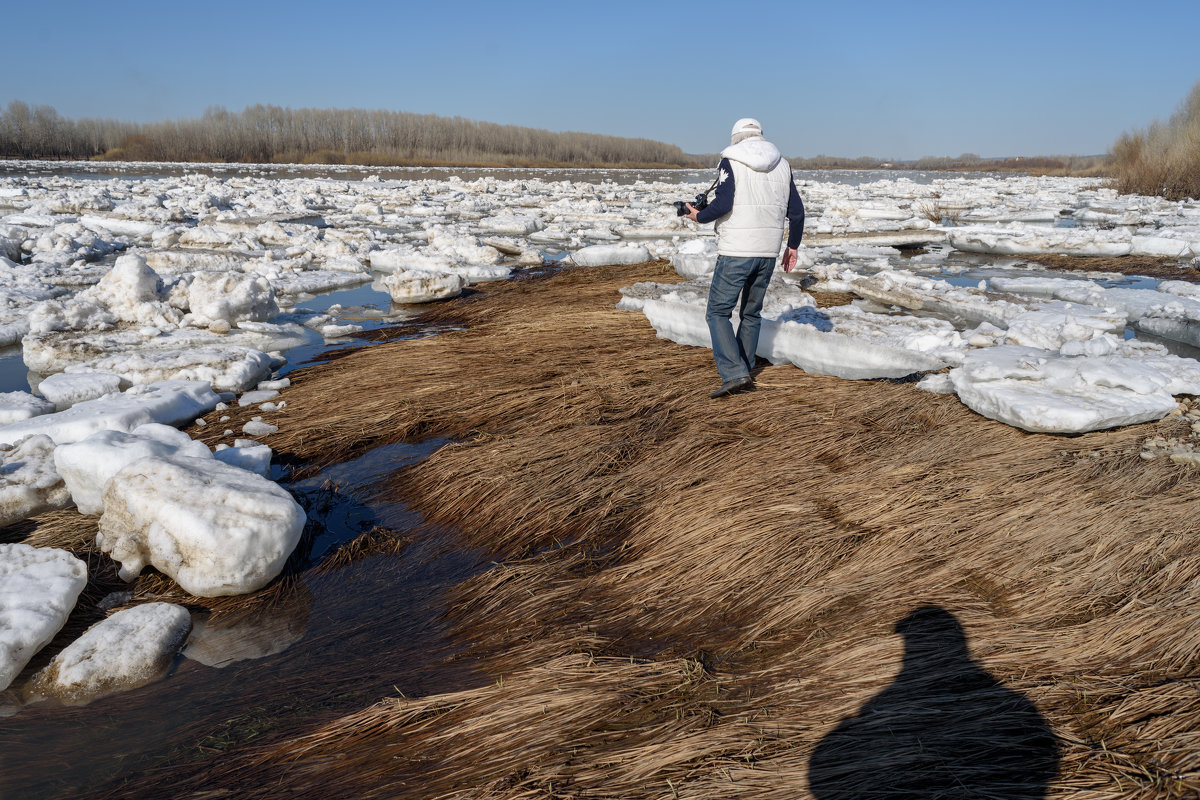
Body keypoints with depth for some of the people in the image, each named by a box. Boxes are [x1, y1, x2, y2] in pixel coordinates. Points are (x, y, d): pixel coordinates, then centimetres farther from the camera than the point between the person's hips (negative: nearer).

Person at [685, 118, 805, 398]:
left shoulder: (730, 162, -5)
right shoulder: (782, 164, 11)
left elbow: (723, 204, -18)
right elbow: (796, 212, 10)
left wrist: (699, 217, 1)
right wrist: (792, 246, 21)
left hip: (736, 252, -6)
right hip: (768, 253, 6)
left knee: (718, 312, 0)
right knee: (751, 313, 19)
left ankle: (734, 373, -13)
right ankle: (744, 370, 25)